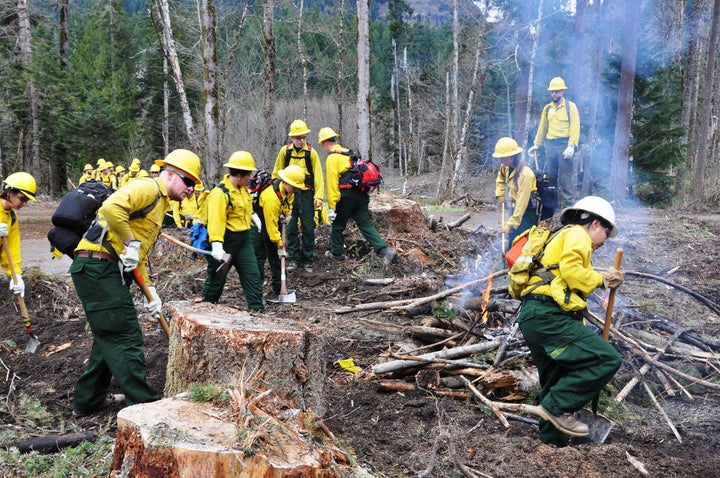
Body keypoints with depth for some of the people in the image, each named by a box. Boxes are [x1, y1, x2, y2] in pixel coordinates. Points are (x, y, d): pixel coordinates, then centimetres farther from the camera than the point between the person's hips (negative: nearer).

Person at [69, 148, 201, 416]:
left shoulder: (160, 205, 23)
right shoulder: (147, 189, -9)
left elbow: (140, 255, 23)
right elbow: (111, 207, -29)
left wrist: (150, 290, 14)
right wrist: (130, 243, -19)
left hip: (110, 272, 11)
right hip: (98, 267, -11)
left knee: (109, 338, 18)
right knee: (126, 339, -5)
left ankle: (87, 402, 31)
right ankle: (144, 404, 3)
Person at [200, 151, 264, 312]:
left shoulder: (242, 189, 6)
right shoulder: (220, 192, -22)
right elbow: (216, 220, -30)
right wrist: (216, 245, -37)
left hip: (244, 239, 8)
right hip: (226, 240, -8)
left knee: (253, 275, 4)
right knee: (217, 278, 7)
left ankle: (257, 309, 9)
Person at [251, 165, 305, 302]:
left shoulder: (288, 190, -10)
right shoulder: (271, 198, -34)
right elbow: (271, 224, -30)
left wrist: (287, 213, -5)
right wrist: (280, 245, -25)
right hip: (260, 223, -8)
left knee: (275, 257, 8)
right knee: (259, 257, -9)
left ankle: (278, 290, 13)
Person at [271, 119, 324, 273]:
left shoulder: (311, 152, -3)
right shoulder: (285, 151, 0)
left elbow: (318, 175, -5)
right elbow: (276, 173, 8)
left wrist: (319, 196, -13)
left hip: (306, 194, -1)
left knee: (308, 228, 2)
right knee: (291, 228, 3)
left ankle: (307, 260, 14)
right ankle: (294, 259, 13)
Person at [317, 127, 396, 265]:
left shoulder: (332, 158, -7)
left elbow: (332, 183, -15)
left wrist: (331, 206, -15)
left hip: (346, 196, -7)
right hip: (361, 194, 7)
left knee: (338, 226, 12)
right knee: (366, 224, 4)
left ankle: (337, 254, 26)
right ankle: (384, 250, -11)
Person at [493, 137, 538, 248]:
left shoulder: (525, 174, -29)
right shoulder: (506, 167, -4)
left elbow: (522, 202, -29)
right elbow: (501, 178, 24)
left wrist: (511, 223, -30)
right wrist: (500, 193, 11)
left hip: (528, 211, -8)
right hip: (516, 207, 8)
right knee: (511, 241, 12)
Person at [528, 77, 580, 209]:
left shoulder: (570, 107, 0)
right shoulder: (547, 108, 15)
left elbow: (575, 127, -8)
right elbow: (542, 128, 20)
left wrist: (571, 146, -18)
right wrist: (536, 145, 14)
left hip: (564, 145, -5)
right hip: (550, 145, 5)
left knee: (565, 177, -6)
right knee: (550, 176, 8)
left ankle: (567, 206, -3)